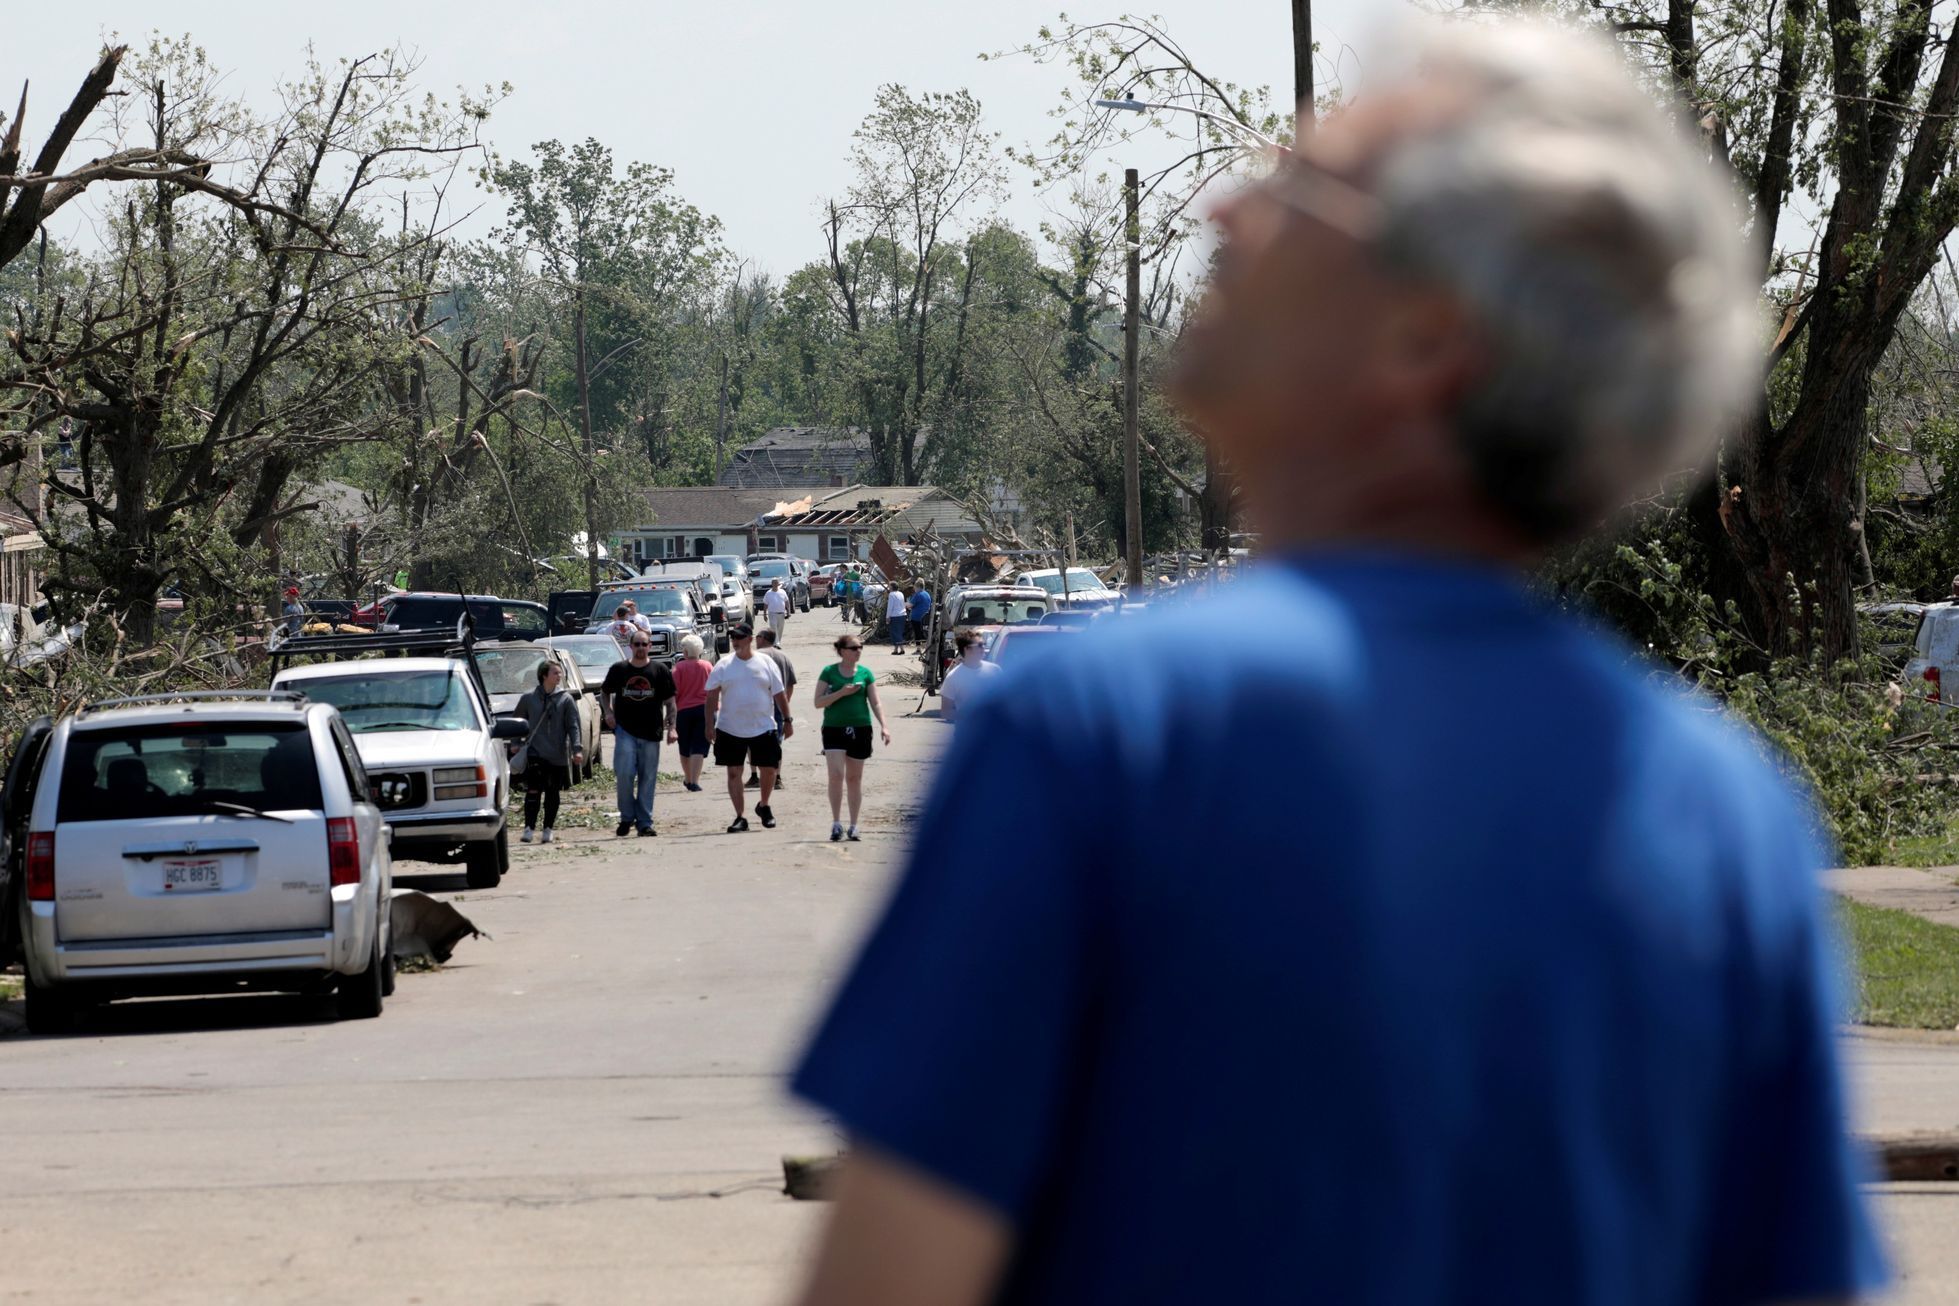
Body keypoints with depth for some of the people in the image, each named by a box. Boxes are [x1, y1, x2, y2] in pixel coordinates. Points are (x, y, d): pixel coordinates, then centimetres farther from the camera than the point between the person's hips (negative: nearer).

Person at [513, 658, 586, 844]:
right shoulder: (529, 699, 4)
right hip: (535, 755, -1)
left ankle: (549, 829, 15)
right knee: (533, 792, -7)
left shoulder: (566, 699, 2)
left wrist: (577, 749, -12)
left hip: (558, 756, 1)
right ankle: (529, 828, -4)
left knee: (552, 793, 7)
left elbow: (573, 726, -1)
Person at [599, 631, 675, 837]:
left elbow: (669, 701, 7)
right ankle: (627, 817, 3)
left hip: (651, 733, 1)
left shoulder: (660, 671, 5)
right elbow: (604, 692, 19)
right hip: (625, 731, -1)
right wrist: (608, 712, 2)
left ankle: (644, 823, 8)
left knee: (648, 779, 3)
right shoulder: (619, 670, 6)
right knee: (624, 773, -14)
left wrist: (671, 726, -4)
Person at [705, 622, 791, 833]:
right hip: (730, 729, 0)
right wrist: (710, 724, -6)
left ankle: (763, 806, 30)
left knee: (769, 769, 5)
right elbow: (712, 697, 1)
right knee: (733, 773, -1)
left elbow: (779, 694, 6)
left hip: (763, 728, 0)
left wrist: (787, 720, 4)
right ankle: (740, 817, 4)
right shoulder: (723, 666, 1)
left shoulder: (766, 663, 2)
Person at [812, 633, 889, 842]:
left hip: (860, 730, 2)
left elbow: (875, 702, 6)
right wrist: (842, 693, -14)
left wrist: (883, 725, -7)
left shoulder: (865, 673, 6)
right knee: (836, 775, -14)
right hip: (834, 729, -2)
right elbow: (818, 702, -2)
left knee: (854, 778, 8)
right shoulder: (829, 672, 0)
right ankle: (836, 824, -9)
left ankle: (853, 826, 14)